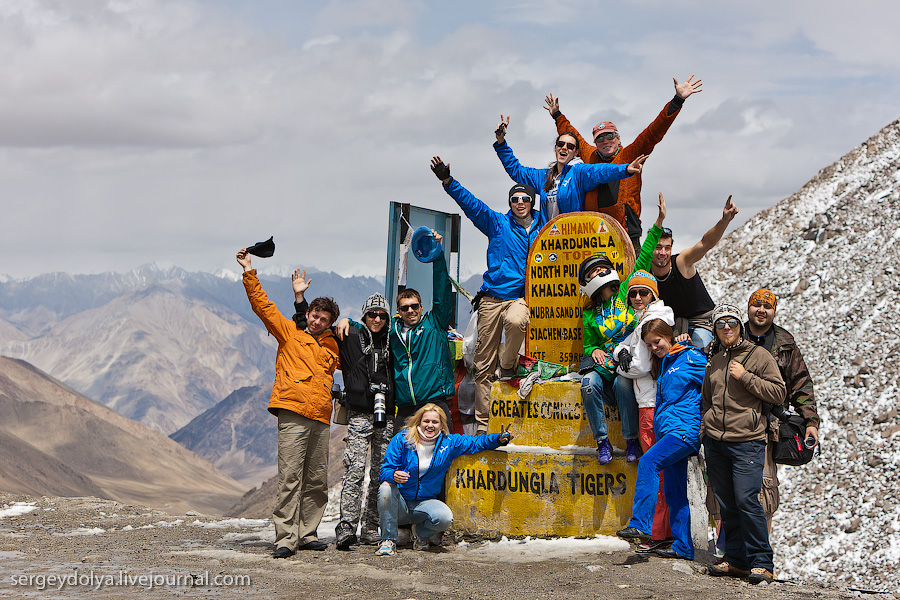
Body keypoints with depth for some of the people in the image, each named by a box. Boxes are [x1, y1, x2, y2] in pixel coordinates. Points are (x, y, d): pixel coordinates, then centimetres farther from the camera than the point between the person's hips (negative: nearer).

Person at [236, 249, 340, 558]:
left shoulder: (333, 347, 22)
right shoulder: (290, 332, 11)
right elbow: (262, 305, 6)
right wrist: (249, 272, -1)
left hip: (321, 417, 5)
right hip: (293, 413, -5)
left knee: (317, 482, 5)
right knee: (290, 477, -11)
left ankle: (307, 534, 13)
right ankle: (285, 538, -12)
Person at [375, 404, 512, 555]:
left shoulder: (449, 443, 3)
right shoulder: (401, 440, -5)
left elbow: (476, 442, 12)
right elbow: (385, 470, -7)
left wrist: (499, 439, -6)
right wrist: (394, 475, -32)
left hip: (425, 502, 1)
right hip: (399, 504, -1)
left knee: (445, 517, -31)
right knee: (386, 487, -35)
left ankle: (421, 534, 6)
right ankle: (388, 540, -21)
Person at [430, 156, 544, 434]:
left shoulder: (544, 228, 11)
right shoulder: (497, 223, 8)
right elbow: (470, 203, -2)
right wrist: (447, 181, -14)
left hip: (522, 297, -1)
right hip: (492, 297, 1)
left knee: (515, 321, -39)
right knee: (483, 365, -1)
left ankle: (508, 366, -9)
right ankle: (483, 424, 6)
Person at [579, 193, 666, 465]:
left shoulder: (626, 294, 8)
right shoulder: (590, 315, 16)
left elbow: (643, 260, 4)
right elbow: (588, 343, 24)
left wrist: (658, 224, -1)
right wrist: (594, 351, -2)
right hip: (606, 363, 3)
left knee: (622, 383, -34)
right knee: (589, 382, -28)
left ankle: (632, 440, -18)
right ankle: (602, 441, -18)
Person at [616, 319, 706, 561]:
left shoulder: (691, 357, -3)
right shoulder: (663, 365, 21)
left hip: (686, 429, -9)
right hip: (669, 431, 9)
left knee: (648, 461, -27)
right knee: (675, 493, 6)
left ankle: (640, 524, -32)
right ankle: (683, 547, 8)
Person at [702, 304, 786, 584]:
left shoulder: (759, 356, 1)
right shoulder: (714, 360, 18)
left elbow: (778, 393, -6)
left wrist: (745, 377, -13)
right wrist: (704, 428, 18)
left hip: (746, 441, -6)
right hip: (714, 442, 6)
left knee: (746, 500, -13)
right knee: (726, 504, 6)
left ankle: (762, 563, -7)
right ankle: (736, 560, 13)